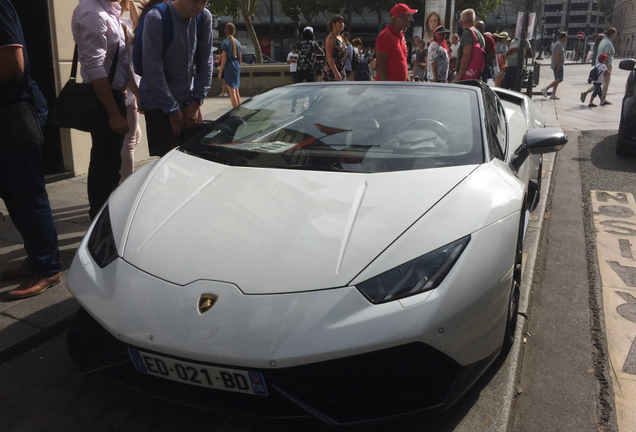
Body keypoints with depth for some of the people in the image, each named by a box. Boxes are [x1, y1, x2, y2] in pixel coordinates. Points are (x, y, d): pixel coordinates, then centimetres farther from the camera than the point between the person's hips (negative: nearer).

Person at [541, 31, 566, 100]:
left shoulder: (557, 44, 19)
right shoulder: (559, 44, -14)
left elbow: (556, 55, 22)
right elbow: (557, 56, -21)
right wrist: (558, 66, -23)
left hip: (556, 65, 11)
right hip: (558, 65, -11)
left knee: (557, 80, 9)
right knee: (560, 79, -15)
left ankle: (553, 95, 6)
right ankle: (545, 89, -18)